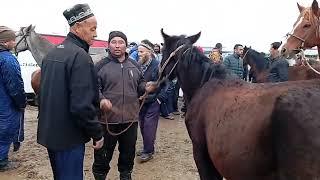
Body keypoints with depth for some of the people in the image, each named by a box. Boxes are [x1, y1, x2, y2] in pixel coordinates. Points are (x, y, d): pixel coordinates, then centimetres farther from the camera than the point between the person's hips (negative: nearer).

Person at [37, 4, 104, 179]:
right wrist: (97, 133, -15)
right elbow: (82, 105, -27)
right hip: (69, 137, -9)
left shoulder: (51, 53, 9)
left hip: (49, 133, 9)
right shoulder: (80, 56, -20)